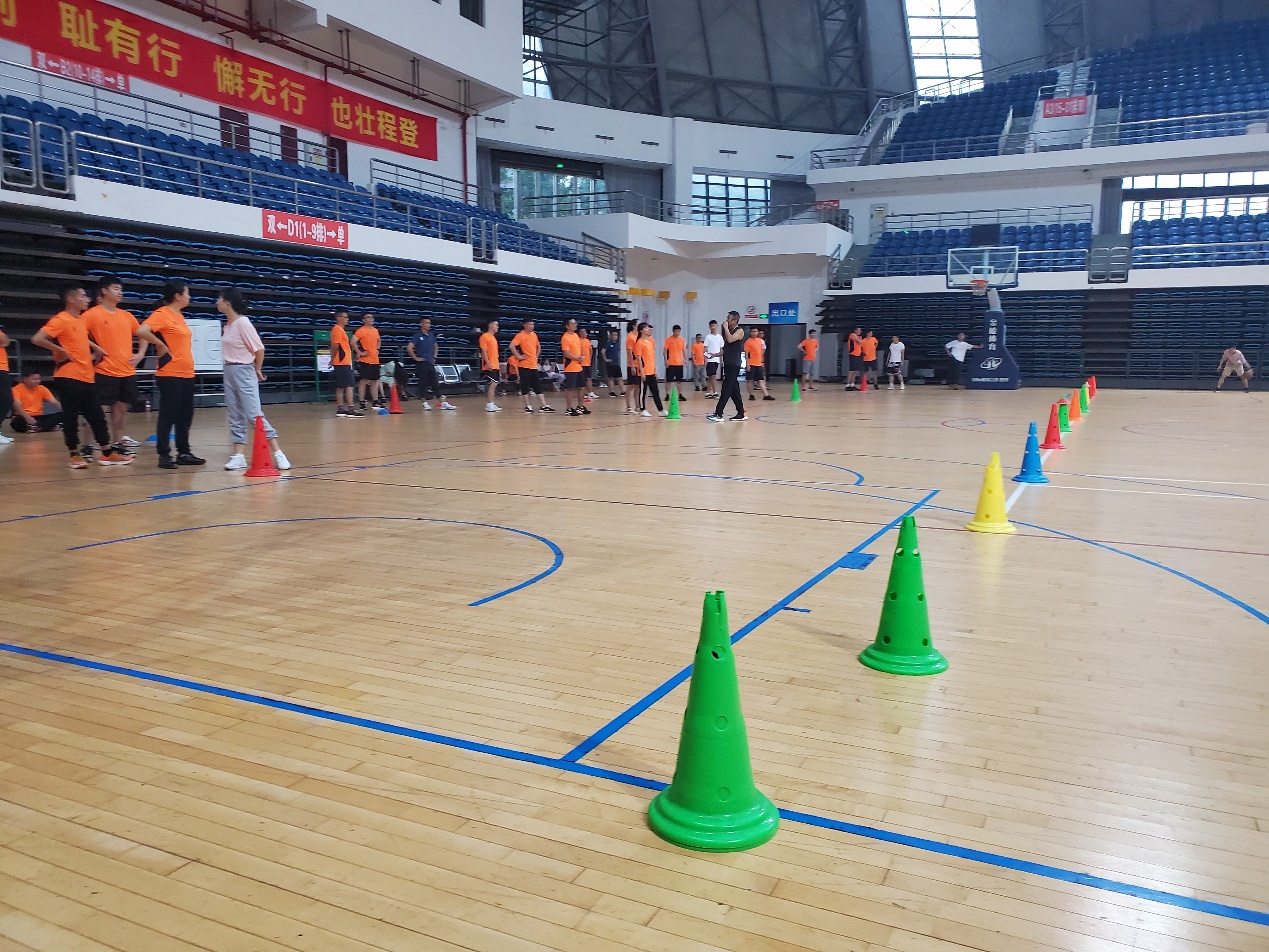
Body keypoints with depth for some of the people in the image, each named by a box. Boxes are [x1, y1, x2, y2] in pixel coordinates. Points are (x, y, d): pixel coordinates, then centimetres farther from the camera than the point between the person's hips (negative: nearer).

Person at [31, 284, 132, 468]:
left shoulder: (81, 320, 14)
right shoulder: (60, 320, -10)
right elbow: (37, 339, -18)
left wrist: (95, 349, 19)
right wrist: (61, 351, -15)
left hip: (86, 377, 8)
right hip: (69, 377, -8)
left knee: (96, 416, 9)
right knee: (71, 417, 0)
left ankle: (107, 453, 13)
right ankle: (75, 454, 8)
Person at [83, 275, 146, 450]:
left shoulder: (126, 315, 13)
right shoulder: (92, 314, -5)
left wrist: (140, 353, 11)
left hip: (127, 371, 6)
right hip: (104, 371, -6)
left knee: (121, 407, 12)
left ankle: (117, 441, 23)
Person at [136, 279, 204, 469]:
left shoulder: (179, 316, 15)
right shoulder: (161, 314, -11)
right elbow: (141, 331, -25)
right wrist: (161, 345, -15)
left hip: (187, 374, 8)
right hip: (170, 375, -8)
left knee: (185, 416, 12)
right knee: (168, 416, -2)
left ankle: (184, 453, 19)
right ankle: (164, 455, 4)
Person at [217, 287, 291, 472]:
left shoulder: (242, 322, -15)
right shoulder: (228, 324, 8)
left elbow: (259, 349, -12)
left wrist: (257, 370, -1)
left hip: (243, 372, -8)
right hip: (229, 371, 8)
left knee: (254, 414, -11)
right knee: (235, 415, 7)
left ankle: (278, 453, -8)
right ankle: (238, 456, 9)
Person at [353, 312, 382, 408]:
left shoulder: (376, 330, 13)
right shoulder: (361, 330, -8)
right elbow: (353, 342, -18)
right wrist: (359, 353, -16)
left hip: (375, 360, 7)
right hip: (365, 360, -7)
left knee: (375, 381, 10)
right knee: (364, 380, -6)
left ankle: (375, 401, 17)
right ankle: (362, 403, -3)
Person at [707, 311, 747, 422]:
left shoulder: (739, 331, -7)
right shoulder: (729, 331, 18)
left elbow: (730, 339, -26)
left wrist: (726, 328, -13)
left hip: (734, 365, -9)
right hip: (728, 364, 9)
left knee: (726, 389, -12)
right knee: (734, 390, 10)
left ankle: (718, 414, -15)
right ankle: (741, 414, 15)